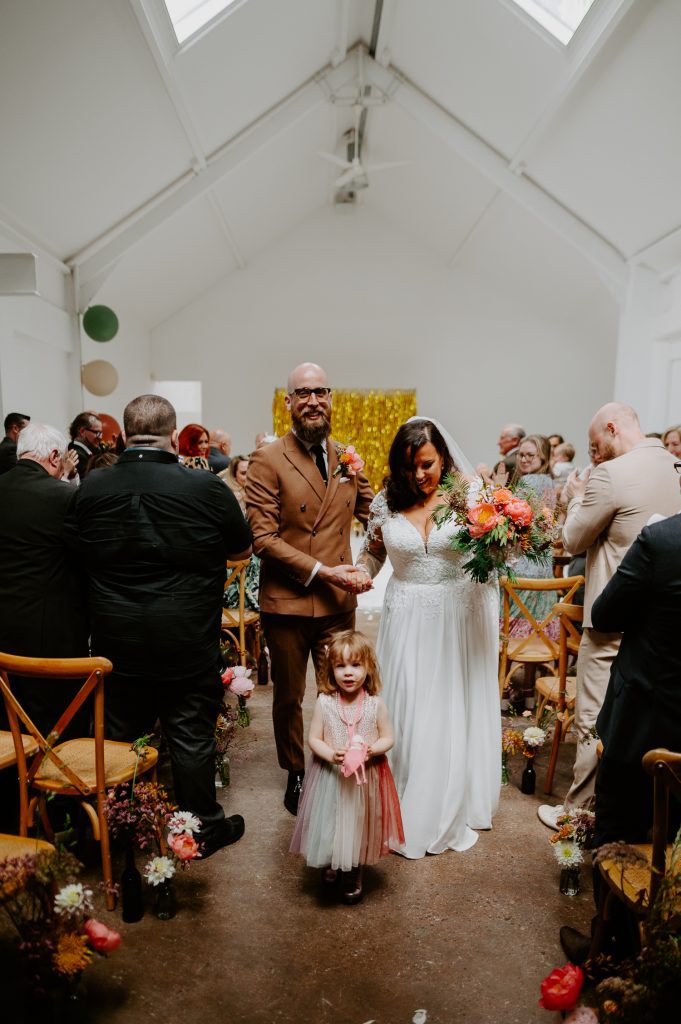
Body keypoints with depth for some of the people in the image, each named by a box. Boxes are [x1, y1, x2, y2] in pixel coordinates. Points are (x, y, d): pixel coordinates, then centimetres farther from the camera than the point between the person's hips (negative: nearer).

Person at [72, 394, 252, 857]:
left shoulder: (92, 487, -6)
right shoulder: (207, 488, -16)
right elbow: (243, 548, -1)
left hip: (116, 641, 4)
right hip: (187, 642, -3)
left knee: (120, 736, 20)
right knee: (192, 736, 12)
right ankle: (204, 828, 30)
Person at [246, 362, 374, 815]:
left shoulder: (347, 459, 6)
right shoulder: (267, 460, -9)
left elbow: (374, 512, 14)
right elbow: (263, 538, -14)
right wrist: (321, 571, -18)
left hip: (339, 601, 3)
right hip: (286, 601, -3)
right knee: (289, 697, 16)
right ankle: (296, 774, 39)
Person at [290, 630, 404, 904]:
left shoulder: (376, 704, -13)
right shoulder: (324, 702, -14)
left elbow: (388, 737, -3)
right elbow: (313, 739, -7)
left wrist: (372, 749, -22)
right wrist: (331, 755, -25)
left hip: (365, 777, 0)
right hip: (330, 776, 0)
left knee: (360, 823, 16)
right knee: (330, 823, 14)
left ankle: (354, 874, 42)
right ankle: (331, 863, 46)